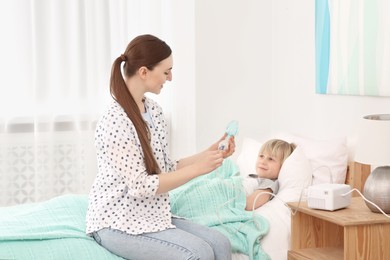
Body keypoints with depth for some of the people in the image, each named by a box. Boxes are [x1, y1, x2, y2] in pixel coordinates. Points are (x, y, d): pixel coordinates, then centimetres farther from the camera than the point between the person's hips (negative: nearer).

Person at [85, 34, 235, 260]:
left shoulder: (154, 110, 7)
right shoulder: (115, 122, -21)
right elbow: (140, 186, -22)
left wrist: (209, 154, 1)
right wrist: (198, 168, -21)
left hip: (152, 215, 8)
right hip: (119, 222, -8)